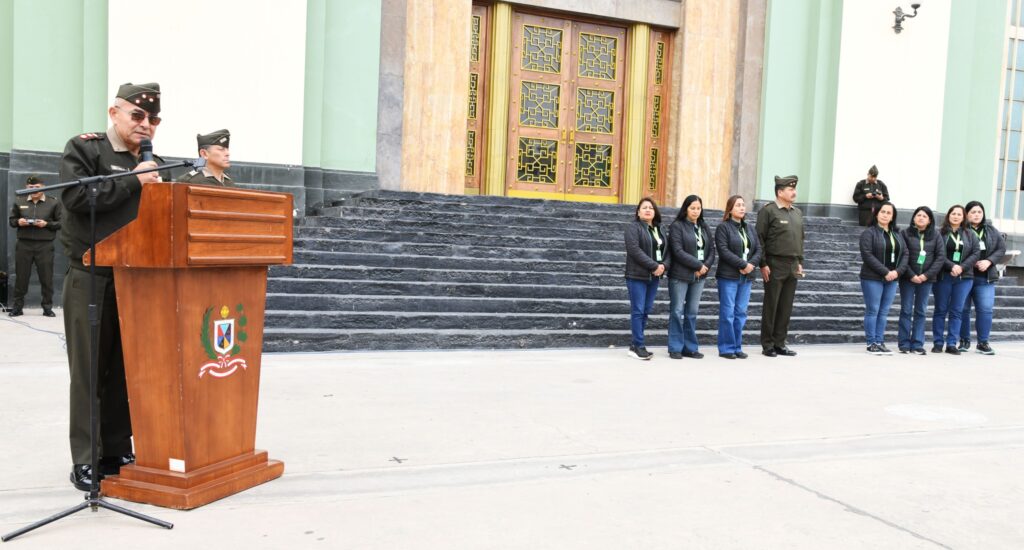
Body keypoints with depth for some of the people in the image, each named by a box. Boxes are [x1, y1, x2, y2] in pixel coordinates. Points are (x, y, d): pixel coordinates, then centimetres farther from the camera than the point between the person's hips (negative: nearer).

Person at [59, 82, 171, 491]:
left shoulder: (153, 163, 16)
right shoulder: (82, 149, 2)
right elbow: (76, 197, -13)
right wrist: (132, 182, -14)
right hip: (92, 279, -4)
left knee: (126, 370, 8)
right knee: (89, 371, 0)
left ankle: (118, 453, 17)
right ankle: (85, 461, 7)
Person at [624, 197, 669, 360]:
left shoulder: (660, 229, 18)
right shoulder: (633, 227, -4)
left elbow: (667, 250, 14)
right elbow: (634, 250, -16)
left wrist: (664, 265, -8)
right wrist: (654, 266, -19)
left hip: (654, 276, 7)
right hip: (637, 275, -7)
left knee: (646, 310, 8)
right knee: (638, 310, -6)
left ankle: (635, 345, 15)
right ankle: (638, 346, -2)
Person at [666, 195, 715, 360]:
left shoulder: (704, 227, 14)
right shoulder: (676, 226, -5)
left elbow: (711, 249, 11)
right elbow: (678, 251, -14)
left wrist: (706, 266, -7)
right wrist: (698, 265, -15)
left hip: (699, 276, 5)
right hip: (680, 275, -5)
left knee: (692, 313, 9)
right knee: (677, 312, -2)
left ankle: (690, 347, 15)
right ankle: (676, 348, 5)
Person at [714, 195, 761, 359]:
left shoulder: (749, 228, 17)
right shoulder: (723, 227, -3)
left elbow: (758, 249, 11)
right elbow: (724, 250, -13)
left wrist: (751, 264, -8)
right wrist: (743, 264, -17)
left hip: (746, 277, 6)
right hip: (728, 276, -6)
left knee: (741, 313, 7)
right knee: (728, 313, -3)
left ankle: (737, 347, 13)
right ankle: (726, 348, 3)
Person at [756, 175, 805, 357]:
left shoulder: (798, 213, 15)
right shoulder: (768, 211, -6)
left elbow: (801, 239, 20)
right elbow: (760, 239, -10)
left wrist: (800, 262, 14)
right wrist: (763, 264, -14)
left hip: (793, 265, 6)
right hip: (775, 265, -6)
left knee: (786, 307, 8)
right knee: (771, 306, 0)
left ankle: (780, 343, 16)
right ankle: (767, 345, 8)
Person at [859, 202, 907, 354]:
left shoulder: (897, 234, 15)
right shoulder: (869, 233, -3)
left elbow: (905, 254, 11)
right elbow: (867, 255, -13)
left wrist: (897, 271, -7)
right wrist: (885, 272, -17)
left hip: (892, 279, 5)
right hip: (873, 278, -5)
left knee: (884, 312, 7)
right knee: (873, 311, -3)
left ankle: (880, 342, 12)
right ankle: (871, 343, 3)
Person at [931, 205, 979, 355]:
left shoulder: (970, 235, 11)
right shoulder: (940, 233, 1)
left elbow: (976, 253, 3)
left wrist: (962, 267, -11)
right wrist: (951, 266, -19)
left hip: (964, 278, 2)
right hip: (943, 277, -2)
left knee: (957, 311, 2)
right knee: (941, 310, 3)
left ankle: (951, 344, 6)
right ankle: (938, 343, 8)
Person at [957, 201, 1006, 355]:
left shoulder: (991, 230, 10)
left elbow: (1002, 248, 9)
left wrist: (989, 261, -7)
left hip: (985, 278, 3)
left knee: (985, 309, -2)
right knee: (963, 309, 4)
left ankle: (983, 342, 9)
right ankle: (964, 341, 17)